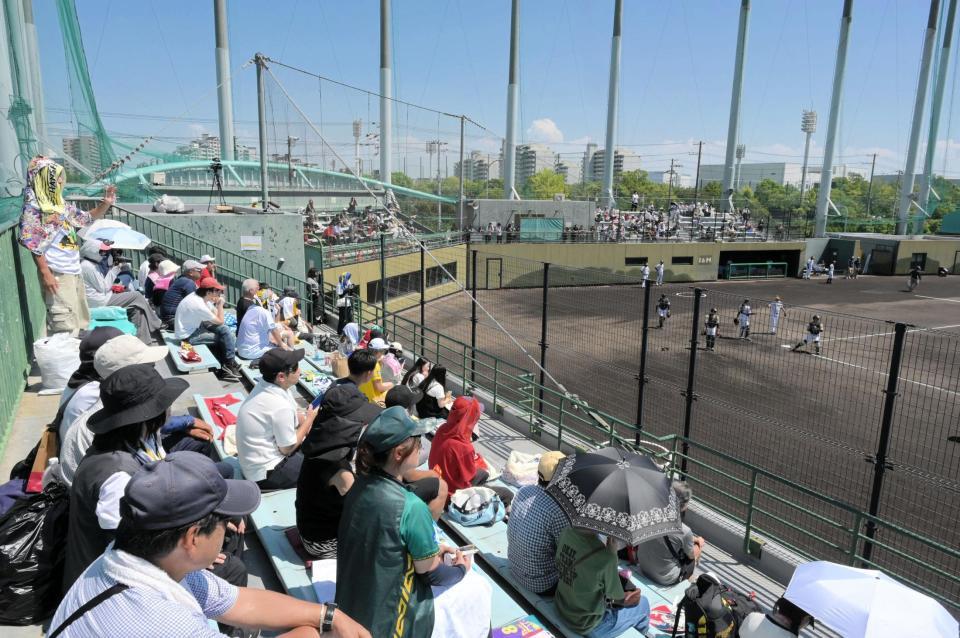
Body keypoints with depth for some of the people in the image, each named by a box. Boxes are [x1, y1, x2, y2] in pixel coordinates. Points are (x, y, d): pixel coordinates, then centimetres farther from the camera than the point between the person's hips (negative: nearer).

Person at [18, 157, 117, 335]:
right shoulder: (33, 207, -7)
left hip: (74, 270, 8)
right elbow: (33, 244, -12)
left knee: (81, 319, 14)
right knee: (65, 323, -11)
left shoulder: (61, 205, 14)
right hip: (56, 273, -8)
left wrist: (105, 204, 9)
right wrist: (45, 273, -18)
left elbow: (89, 218, 27)